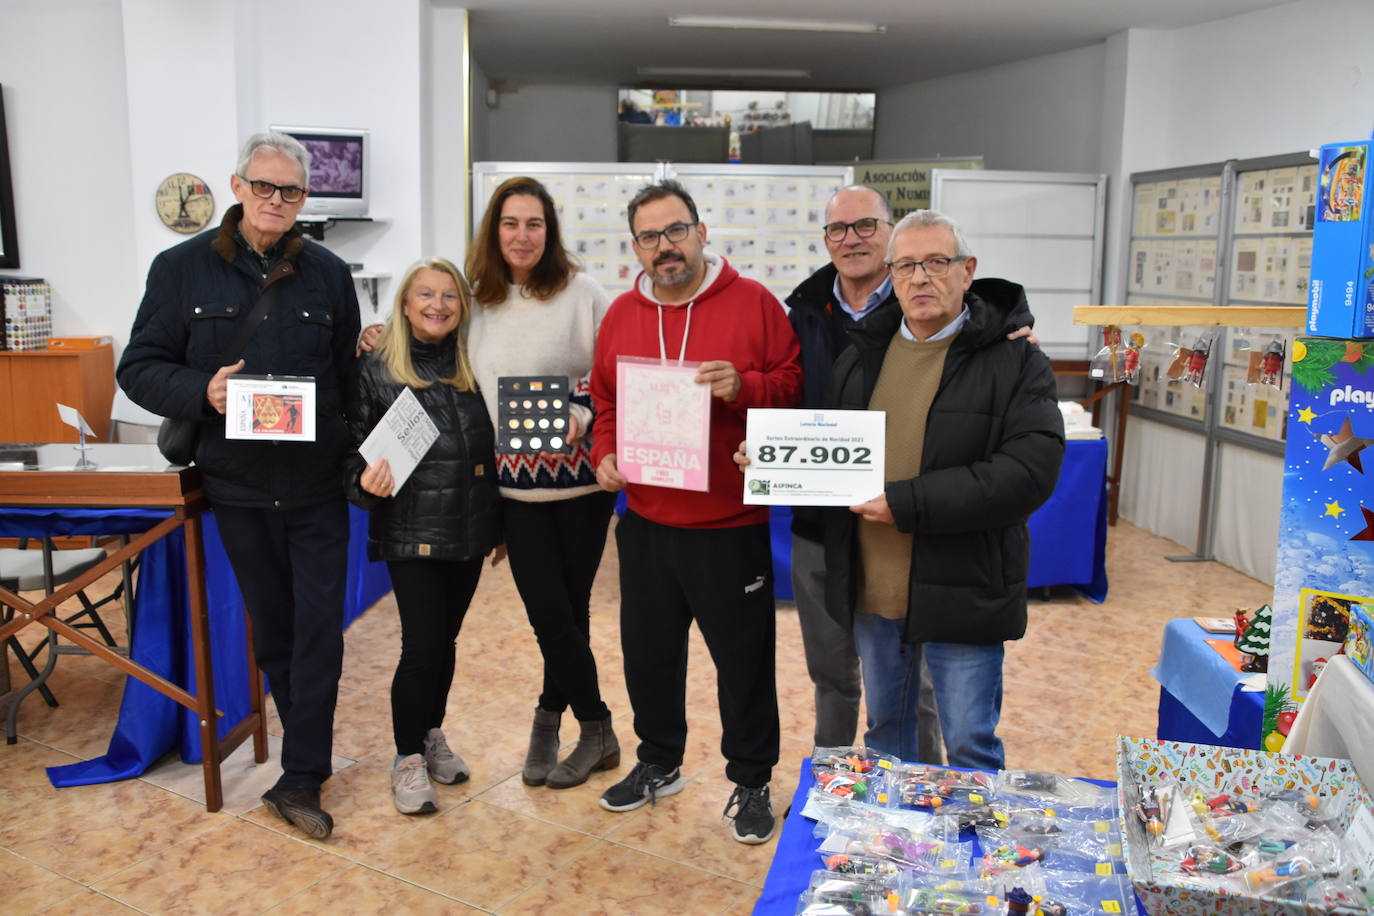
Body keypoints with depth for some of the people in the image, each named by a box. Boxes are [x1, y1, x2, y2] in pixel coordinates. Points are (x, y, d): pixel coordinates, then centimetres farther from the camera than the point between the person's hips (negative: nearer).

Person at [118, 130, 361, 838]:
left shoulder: (328, 273, 5)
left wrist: (355, 453, -4)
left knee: (320, 629, -1)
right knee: (270, 627, 13)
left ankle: (299, 779, 10)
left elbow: (350, 375, 9)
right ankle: (311, 748, 31)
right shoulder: (183, 268, 2)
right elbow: (140, 368, 1)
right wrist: (202, 392, -19)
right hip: (238, 487, 0)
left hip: (318, 486, 0)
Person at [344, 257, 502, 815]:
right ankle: (408, 758, 16)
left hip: (469, 532, 4)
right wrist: (366, 482, -25)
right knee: (422, 645, -3)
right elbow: (355, 450, -2)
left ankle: (433, 735, 35)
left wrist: (500, 526, 15)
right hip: (412, 534, -4)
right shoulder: (375, 371, -5)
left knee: (445, 640, 15)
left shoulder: (472, 368, 7)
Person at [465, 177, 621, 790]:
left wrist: (581, 419, -19)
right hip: (515, 483, 3)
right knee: (550, 611, 2)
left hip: (579, 476, -3)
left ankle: (549, 720, 27)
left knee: (565, 609, 5)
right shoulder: (480, 303, 8)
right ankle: (596, 731, 22)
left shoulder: (582, 293, -4)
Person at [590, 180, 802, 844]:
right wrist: (605, 454, 0)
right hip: (646, 522, 5)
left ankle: (751, 782, 27)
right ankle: (658, 764, 38)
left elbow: (796, 387, -5)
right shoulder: (621, 314, 8)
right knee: (648, 651, 16)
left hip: (731, 524, -4)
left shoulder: (752, 303, -6)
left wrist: (744, 386, -23)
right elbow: (605, 401, 16)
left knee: (743, 657, 7)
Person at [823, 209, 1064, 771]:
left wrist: (909, 503, -24)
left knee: (971, 747, 7)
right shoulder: (862, 355, 8)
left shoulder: (1014, 358, -9)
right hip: (873, 591, 5)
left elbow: (1031, 468, -20)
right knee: (883, 729, 22)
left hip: (960, 592, -5)